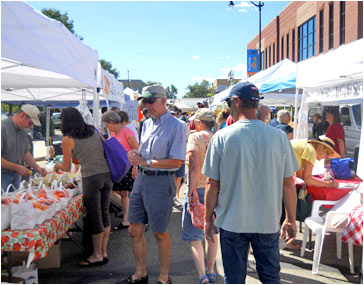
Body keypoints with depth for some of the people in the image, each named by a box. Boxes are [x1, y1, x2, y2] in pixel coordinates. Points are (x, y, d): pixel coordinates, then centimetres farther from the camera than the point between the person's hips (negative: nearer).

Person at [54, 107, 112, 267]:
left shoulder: (67, 140, -2)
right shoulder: (94, 132, 11)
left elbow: (67, 167, 4)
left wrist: (57, 166, 26)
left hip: (91, 178, -5)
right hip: (107, 175, 6)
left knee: (95, 217, 4)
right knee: (104, 214, 14)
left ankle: (97, 255, 15)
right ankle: (104, 252, 23)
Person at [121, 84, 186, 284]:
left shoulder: (175, 126, -11)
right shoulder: (147, 124, 13)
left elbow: (176, 162, -17)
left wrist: (146, 162, -17)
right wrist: (135, 155, -2)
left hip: (161, 182, -7)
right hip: (142, 178, 7)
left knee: (160, 233, 4)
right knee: (135, 230, 11)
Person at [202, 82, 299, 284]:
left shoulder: (222, 137, -11)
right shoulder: (279, 137, -5)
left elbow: (212, 184, -7)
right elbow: (288, 184, -1)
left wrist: (208, 218, 6)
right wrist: (291, 219, 11)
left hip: (231, 222, -1)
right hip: (268, 222, 2)